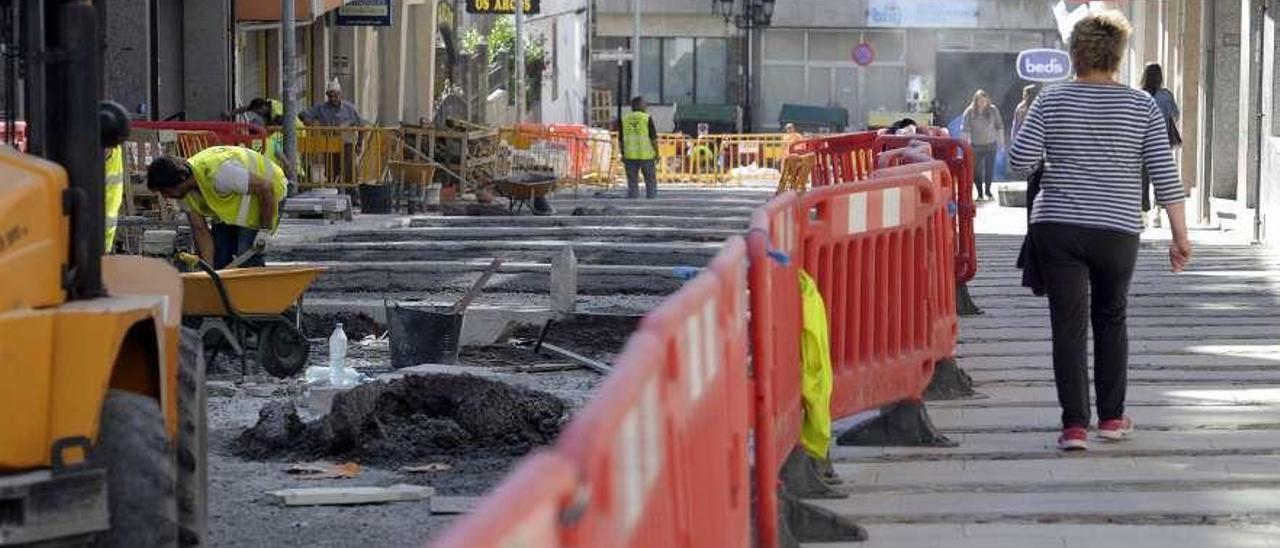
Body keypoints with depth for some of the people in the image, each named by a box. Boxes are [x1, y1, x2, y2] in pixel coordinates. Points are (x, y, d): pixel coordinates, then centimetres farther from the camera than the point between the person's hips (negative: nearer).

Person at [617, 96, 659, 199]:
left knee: (632, 184, 6)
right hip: (646, 155, -3)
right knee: (651, 183, 8)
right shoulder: (647, 118, -6)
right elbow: (653, 138, -9)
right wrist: (657, 154, -2)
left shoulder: (624, 119, 5)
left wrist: (623, 155, 13)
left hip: (630, 156, 3)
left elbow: (621, 140, 6)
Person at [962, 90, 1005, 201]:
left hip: (991, 145, 1)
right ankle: (980, 193, 11)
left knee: (990, 169, 6)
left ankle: (987, 191, 25)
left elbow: (999, 126, 6)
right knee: (977, 171, -2)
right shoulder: (969, 112, -7)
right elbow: (965, 129, -5)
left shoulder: (993, 110, -3)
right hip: (976, 146, -1)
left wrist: (1001, 141, 6)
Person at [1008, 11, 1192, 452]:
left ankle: (1074, 423, -7)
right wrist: (1180, 236, 0)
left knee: (1069, 325, 0)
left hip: (1057, 229, -1)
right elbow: (1165, 175, -3)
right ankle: (1111, 417, 22)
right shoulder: (1141, 107, 0)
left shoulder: (1052, 102, -1)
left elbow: (1020, 160, -6)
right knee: (1111, 320, 19)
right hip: (1117, 231, 1)